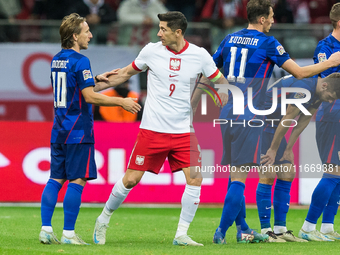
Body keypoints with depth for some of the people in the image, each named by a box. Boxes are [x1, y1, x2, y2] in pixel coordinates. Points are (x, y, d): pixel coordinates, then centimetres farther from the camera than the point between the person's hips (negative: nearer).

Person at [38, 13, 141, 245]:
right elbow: (90, 97, -17)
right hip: (78, 131, -8)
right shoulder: (80, 61, -13)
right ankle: (68, 233, -5)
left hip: (59, 130, 8)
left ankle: (46, 230, 2)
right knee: (77, 181, -4)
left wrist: (95, 80, 27)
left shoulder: (56, 60, 13)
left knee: (56, 179, 7)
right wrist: (121, 102, -11)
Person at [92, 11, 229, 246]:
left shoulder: (200, 56, -3)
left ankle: (181, 235, -2)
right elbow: (126, 73, 13)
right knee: (131, 179, -3)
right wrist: (92, 87, 13)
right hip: (152, 129, -1)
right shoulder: (151, 51, -2)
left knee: (195, 179, -13)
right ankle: (103, 220, 19)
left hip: (184, 132, 1)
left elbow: (221, 83, 10)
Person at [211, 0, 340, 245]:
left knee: (235, 174, 13)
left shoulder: (230, 39, 11)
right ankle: (221, 233, -11)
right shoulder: (268, 43, -6)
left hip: (227, 113, 7)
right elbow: (299, 72, -4)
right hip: (248, 117, -7)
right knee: (239, 177, -6)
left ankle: (242, 229, 17)